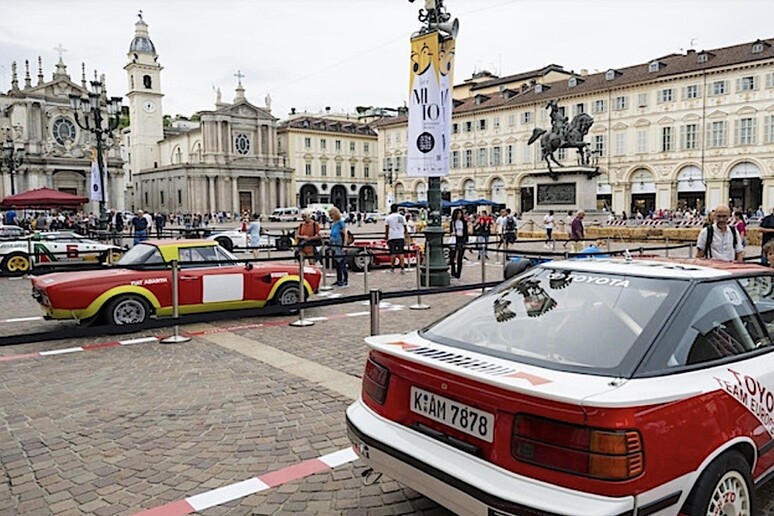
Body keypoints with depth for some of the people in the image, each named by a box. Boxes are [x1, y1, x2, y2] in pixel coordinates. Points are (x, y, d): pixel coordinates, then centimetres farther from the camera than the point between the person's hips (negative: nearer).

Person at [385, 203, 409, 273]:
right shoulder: (402, 217, 7)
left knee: (393, 253, 4)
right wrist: (406, 235, 20)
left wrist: (386, 236, 9)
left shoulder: (388, 218, 2)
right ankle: (402, 268, -5)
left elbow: (386, 228, 1)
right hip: (400, 237, 1)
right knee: (401, 253, 1)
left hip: (392, 237, -1)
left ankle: (392, 268, 11)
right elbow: (405, 227, 10)